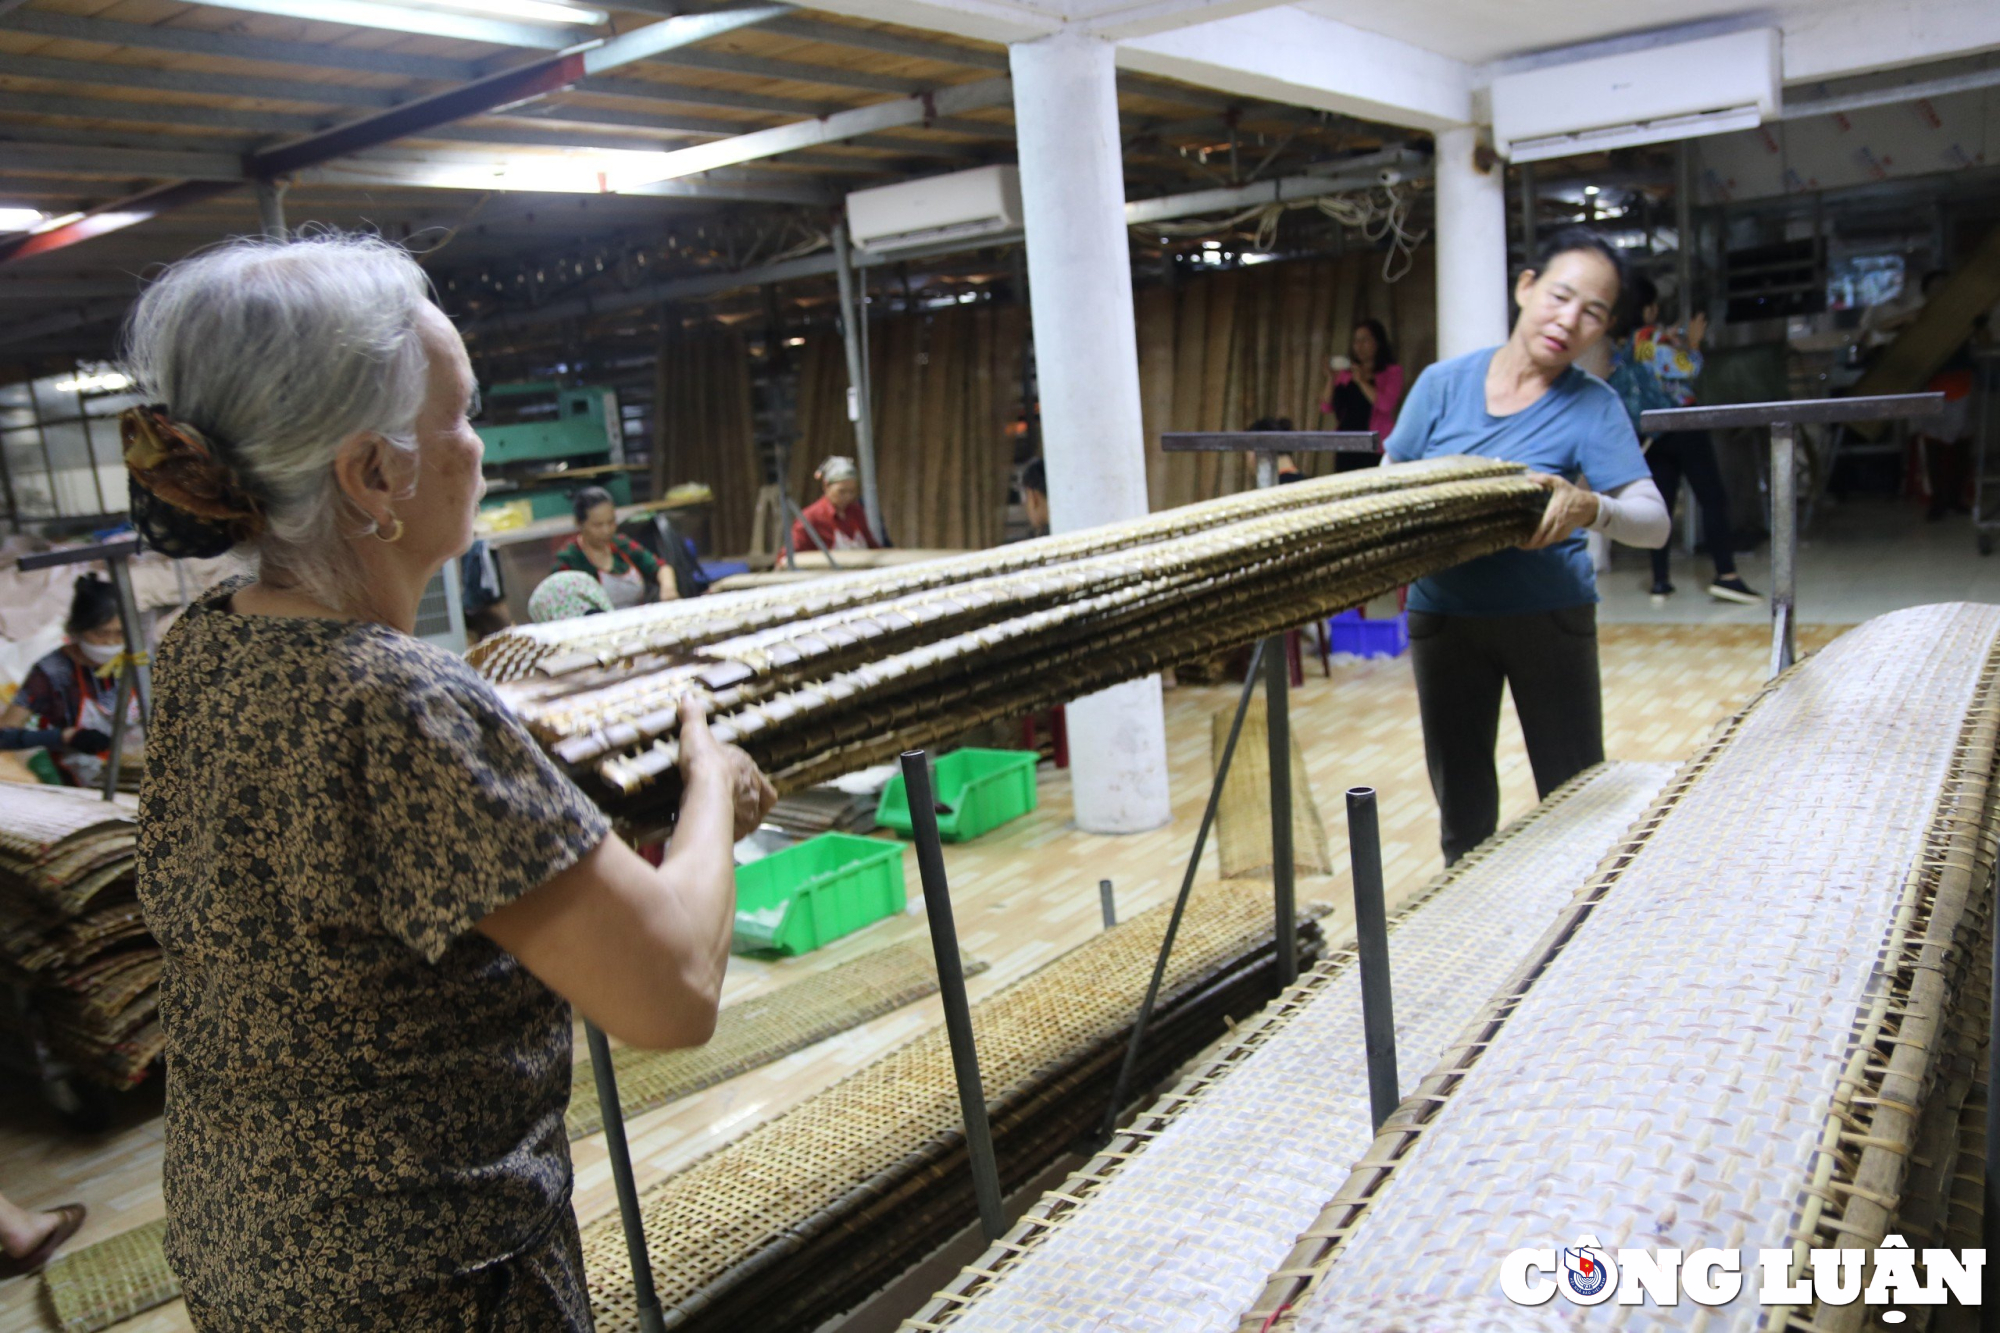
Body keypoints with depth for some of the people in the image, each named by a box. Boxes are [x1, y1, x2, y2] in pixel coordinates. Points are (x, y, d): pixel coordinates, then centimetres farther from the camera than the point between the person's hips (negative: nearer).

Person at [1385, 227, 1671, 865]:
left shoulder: (1593, 407, -9)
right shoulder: (1445, 382, -4)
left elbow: (1653, 520, -19)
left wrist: (1589, 508, -39)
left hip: (1550, 615, -1)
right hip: (1444, 615, 2)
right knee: (1460, 800, 12)